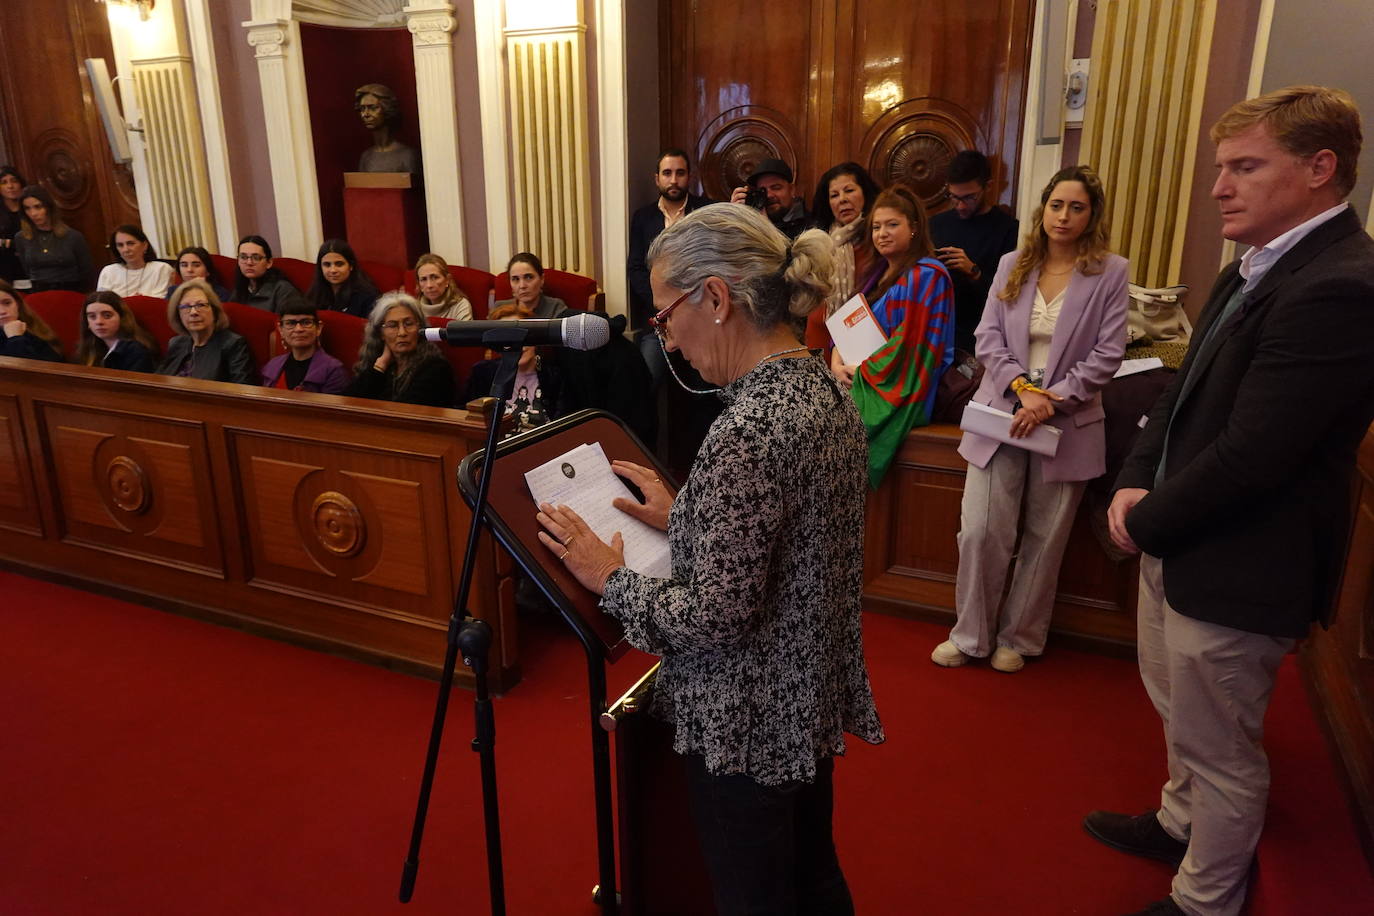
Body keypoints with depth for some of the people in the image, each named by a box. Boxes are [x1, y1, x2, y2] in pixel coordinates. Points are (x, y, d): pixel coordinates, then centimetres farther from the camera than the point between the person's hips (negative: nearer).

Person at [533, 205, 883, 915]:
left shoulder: (749, 430, -29)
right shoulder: (824, 387, 0)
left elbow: (717, 615, -26)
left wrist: (610, 578, -12)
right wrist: (682, 519, 6)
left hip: (749, 724, -8)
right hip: (813, 697, 9)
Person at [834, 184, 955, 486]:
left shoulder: (925, 276, -8)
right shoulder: (880, 273, 19)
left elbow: (910, 344, -15)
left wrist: (860, 370, -11)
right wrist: (837, 359, -4)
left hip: (903, 392, -8)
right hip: (862, 381, 8)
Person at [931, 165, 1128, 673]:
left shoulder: (1110, 273, 0)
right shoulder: (1012, 265, 8)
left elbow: (1107, 354, -5)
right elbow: (988, 337, 2)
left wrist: (1052, 401, -16)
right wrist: (1021, 386, -14)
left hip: (1068, 425, -1)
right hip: (1001, 415, 2)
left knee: (1044, 540, 9)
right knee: (980, 532, -2)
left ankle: (1018, 638, 26)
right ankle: (970, 635, 16)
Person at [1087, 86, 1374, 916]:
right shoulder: (1258, 268, 7)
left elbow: (1248, 457, -28)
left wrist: (1146, 522, -13)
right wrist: (1138, 480, -3)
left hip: (1235, 569, -9)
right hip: (1176, 540, 9)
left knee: (1219, 749, 12)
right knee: (1182, 713, 28)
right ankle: (1182, 824, 53)